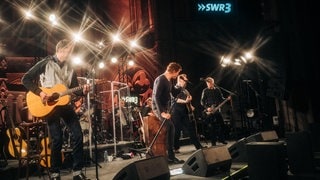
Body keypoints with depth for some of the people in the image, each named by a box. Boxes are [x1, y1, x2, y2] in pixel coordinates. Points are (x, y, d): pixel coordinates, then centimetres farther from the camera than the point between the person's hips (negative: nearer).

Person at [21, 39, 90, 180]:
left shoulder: (70, 68, 11)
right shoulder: (46, 63, -4)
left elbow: (75, 89, 9)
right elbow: (26, 79, -6)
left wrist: (83, 91, -13)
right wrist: (40, 92, -17)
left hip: (65, 104, 5)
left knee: (78, 135, -2)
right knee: (57, 139, -8)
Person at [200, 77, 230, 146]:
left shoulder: (217, 90, 10)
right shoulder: (205, 91, -1)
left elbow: (221, 99, 13)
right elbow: (202, 102, -3)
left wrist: (227, 99, -5)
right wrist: (207, 108, -15)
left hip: (217, 110, 4)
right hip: (209, 111, -3)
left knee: (221, 124, 3)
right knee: (211, 126, -2)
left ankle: (221, 139, 18)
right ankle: (213, 142, 7)